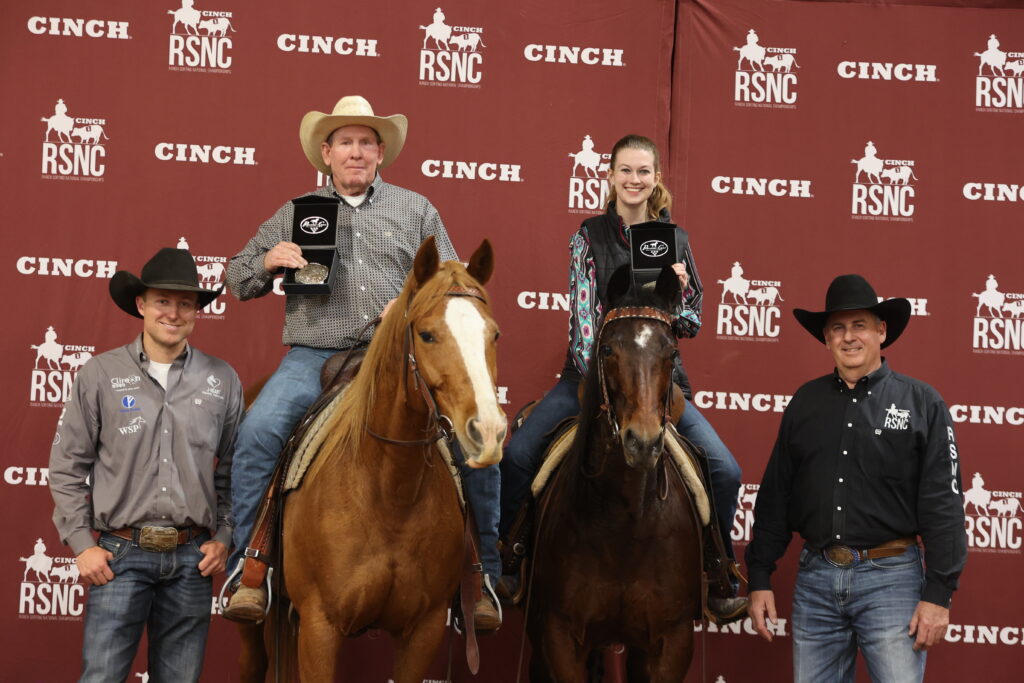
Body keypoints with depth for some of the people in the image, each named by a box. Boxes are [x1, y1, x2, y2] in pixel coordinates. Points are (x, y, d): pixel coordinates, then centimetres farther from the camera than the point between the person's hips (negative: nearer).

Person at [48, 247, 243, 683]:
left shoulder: (222, 380, 5)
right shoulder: (99, 374, -1)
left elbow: (233, 469, 11)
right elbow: (67, 467, 1)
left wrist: (223, 537, 2)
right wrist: (82, 544, -4)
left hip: (193, 559, 2)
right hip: (120, 555, -2)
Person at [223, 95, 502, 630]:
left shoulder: (416, 210, 17)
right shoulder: (294, 215, 17)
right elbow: (238, 278, 20)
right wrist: (267, 262, -3)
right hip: (316, 356, 0)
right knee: (257, 433, -27)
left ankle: (486, 578, -7)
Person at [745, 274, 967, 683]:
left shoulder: (921, 403, -1)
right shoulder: (805, 403, 10)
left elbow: (943, 503, -5)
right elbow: (774, 497, 12)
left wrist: (938, 593, -11)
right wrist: (759, 579, 8)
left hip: (890, 577, -3)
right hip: (816, 576, 4)